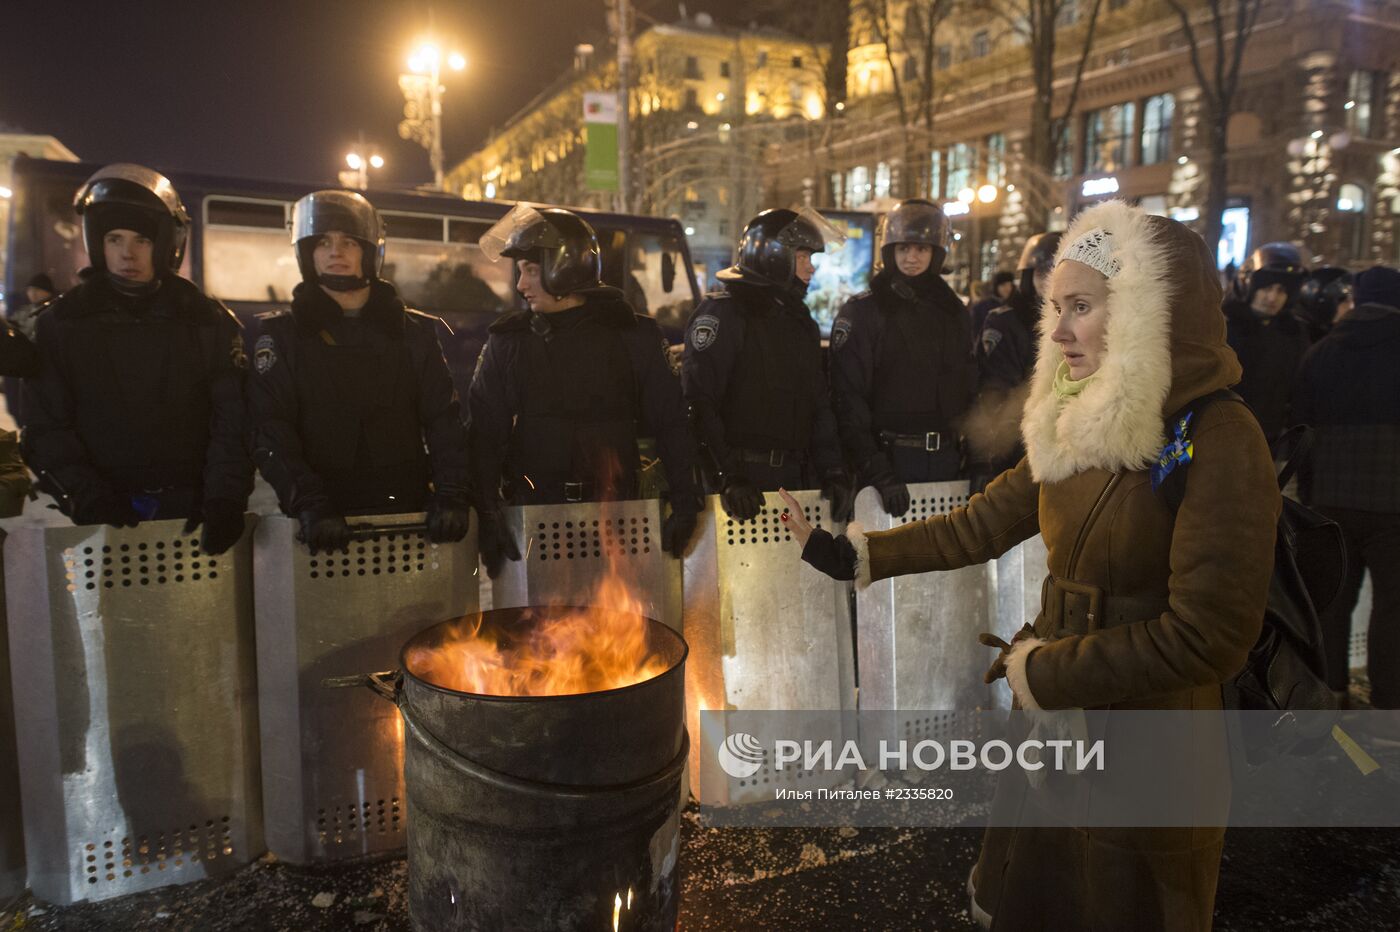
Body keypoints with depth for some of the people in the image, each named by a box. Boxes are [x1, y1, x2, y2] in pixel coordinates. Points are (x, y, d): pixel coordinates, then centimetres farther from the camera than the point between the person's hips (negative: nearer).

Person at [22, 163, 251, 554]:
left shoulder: (208, 321, 3)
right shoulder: (61, 323, 5)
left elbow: (232, 423, -1)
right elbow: (46, 428, 3)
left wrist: (225, 500, -15)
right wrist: (88, 500, -12)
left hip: (191, 512, 0)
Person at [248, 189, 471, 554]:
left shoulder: (415, 332, 10)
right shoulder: (282, 335, 6)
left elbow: (444, 422, 5)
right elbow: (270, 432, -4)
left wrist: (451, 495, -10)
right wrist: (309, 503, -19)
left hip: (407, 511, 1)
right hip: (321, 522, -1)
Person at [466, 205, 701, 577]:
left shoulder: (633, 334, 3)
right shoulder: (507, 340, 6)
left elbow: (670, 423, 4)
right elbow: (484, 434, 2)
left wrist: (685, 501, -3)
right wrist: (487, 515, -8)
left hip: (616, 515, 0)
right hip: (532, 516, 1)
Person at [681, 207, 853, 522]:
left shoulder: (801, 321, 19)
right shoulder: (721, 313, -7)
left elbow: (819, 404, 18)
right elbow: (698, 402, -17)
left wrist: (832, 472, 5)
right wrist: (727, 477, -23)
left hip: (797, 478, 7)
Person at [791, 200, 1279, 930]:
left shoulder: (1217, 441, -20)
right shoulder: (1078, 423, 2)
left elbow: (1204, 639, -23)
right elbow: (983, 524, 4)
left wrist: (1042, 672, -15)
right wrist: (854, 555, 1)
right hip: (1050, 715, 7)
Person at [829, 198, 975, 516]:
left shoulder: (953, 311, 12)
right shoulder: (862, 312, -4)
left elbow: (969, 388, 16)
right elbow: (848, 400, -11)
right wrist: (877, 472, -19)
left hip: (946, 458, 5)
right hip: (889, 457, -5)